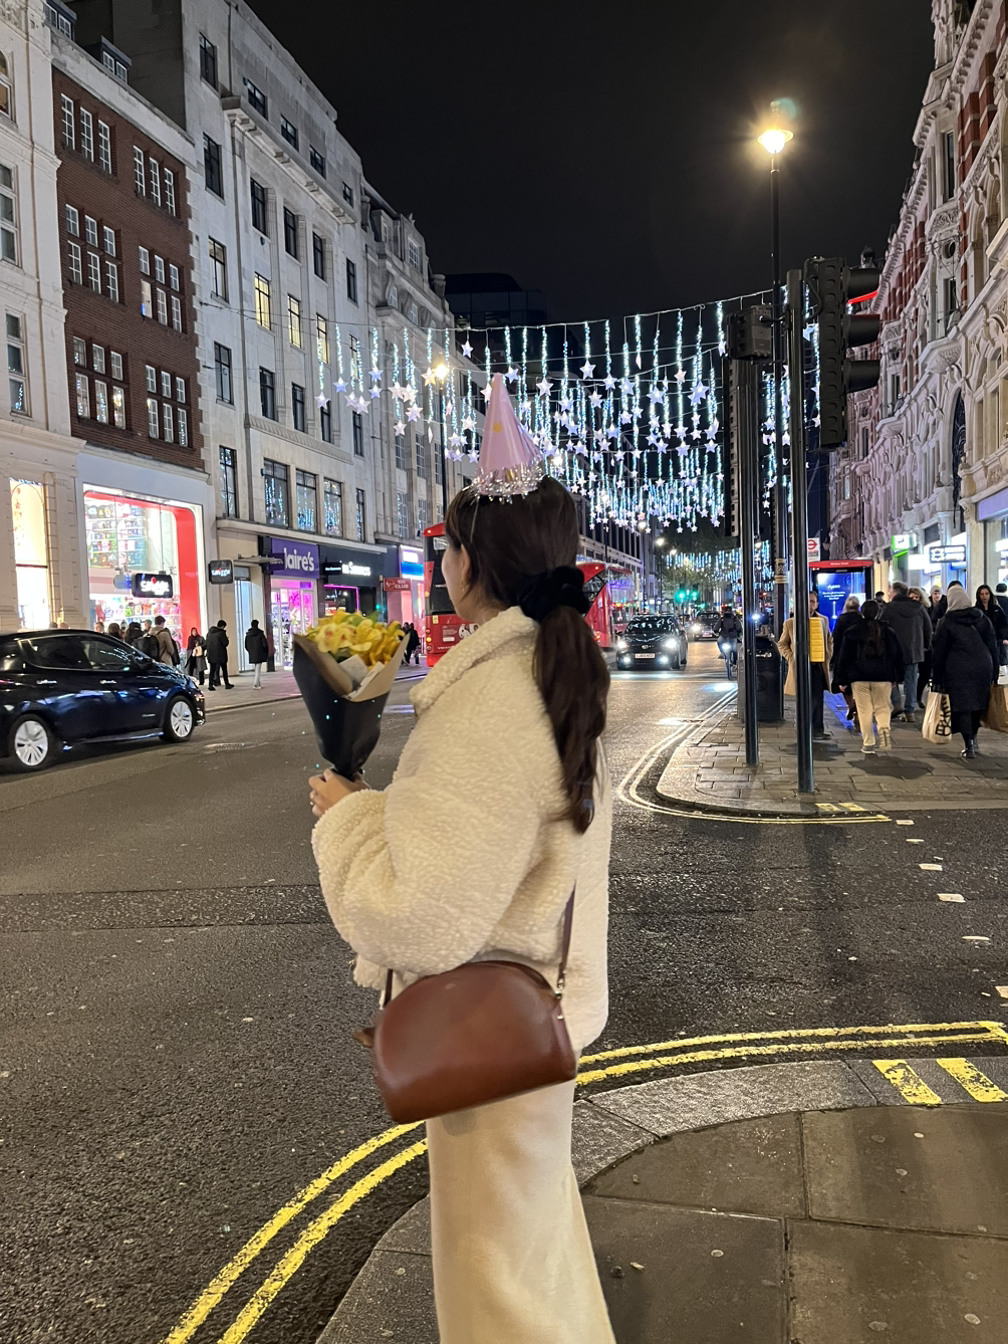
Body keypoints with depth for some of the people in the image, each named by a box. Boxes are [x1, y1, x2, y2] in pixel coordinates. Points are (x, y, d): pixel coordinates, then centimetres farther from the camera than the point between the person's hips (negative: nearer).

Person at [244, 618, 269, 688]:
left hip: (252, 656, 4)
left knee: (256, 670, 14)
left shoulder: (248, 635, 4)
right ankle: (256, 684, -13)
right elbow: (265, 644, -10)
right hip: (259, 655, -4)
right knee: (258, 670, -3)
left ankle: (259, 684, 16)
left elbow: (246, 646, 7)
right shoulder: (260, 633, -9)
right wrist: (266, 653, 4)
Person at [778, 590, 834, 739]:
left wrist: (828, 656, 7)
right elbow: (782, 644, 7)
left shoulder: (823, 620, 9)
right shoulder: (790, 623, 0)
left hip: (819, 666, 2)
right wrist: (791, 658, -5)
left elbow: (829, 640, 21)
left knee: (817, 700, 2)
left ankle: (818, 730, 9)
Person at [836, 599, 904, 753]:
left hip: (859, 677, -1)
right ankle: (884, 729, -18)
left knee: (864, 710, 3)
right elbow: (898, 655, 9)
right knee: (882, 706, 10)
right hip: (883, 677, 1)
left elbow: (843, 657, 0)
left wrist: (842, 679, 5)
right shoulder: (888, 631, 7)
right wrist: (897, 677, 16)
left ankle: (868, 742, 3)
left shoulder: (852, 632, 1)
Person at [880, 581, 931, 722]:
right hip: (914, 651, 4)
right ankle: (909, 712, 10)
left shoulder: (888, 608, -9)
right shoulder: (919, 608, 6)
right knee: (911, 680, 10)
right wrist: (926, 646, 21)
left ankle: (897, 706, -5)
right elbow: (928, 628, 11)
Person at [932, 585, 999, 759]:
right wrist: (994, 672, 10)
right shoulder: (982, 619, 6)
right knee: (979, 704, 16)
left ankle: (969, 745, -8)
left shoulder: (947, 623, -3)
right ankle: (972, 738, 26)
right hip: (982, 668, 3)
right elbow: (993, 646, 6)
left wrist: (938, 678, 3)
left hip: (958, 670, -3)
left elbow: (939, 652, -2)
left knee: (962, 706, -1)